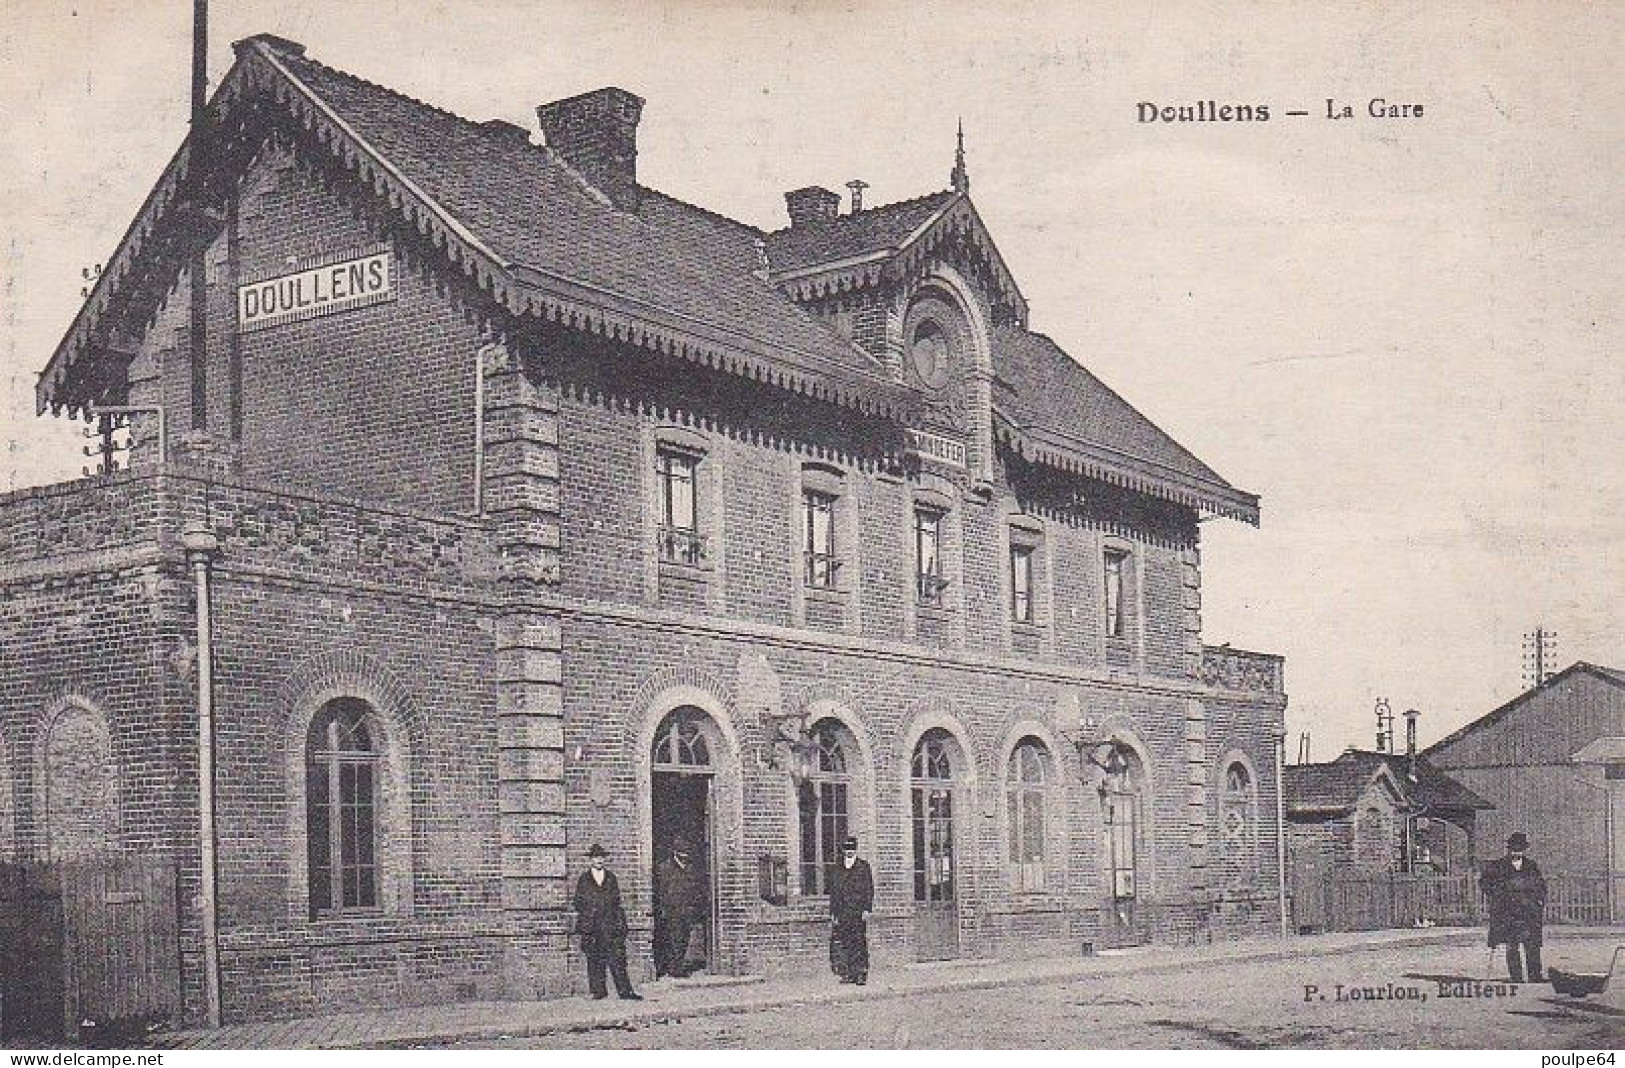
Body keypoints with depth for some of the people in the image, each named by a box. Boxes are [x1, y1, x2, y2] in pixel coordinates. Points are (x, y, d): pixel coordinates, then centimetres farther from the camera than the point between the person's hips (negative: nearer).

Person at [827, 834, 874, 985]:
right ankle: (847, 974, 1)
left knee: (859, 943, -5)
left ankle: (861, 975, -1)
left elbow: (869, 889, 3)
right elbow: (833, 892, 17)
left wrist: (867, 909, -6)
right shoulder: (836, 870, 16)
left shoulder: (864, 867, 7)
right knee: (838, 943, -6)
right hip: (841, 913, 3)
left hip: (858, 912, -3)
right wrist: (833, 912, 11)